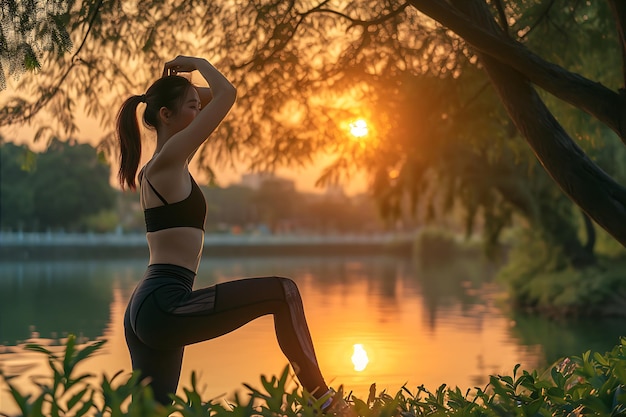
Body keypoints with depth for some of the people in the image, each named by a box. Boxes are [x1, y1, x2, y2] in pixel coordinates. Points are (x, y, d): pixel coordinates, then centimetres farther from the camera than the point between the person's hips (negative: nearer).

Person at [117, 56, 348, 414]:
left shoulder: (163, 167, 19)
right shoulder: (168, 159, -8)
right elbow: (227, 93, -9)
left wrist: (178, 86, 17)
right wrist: (198, 63, 6)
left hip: (145, 310, 10)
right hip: (165, 304, -10)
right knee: (283, 292, -9)